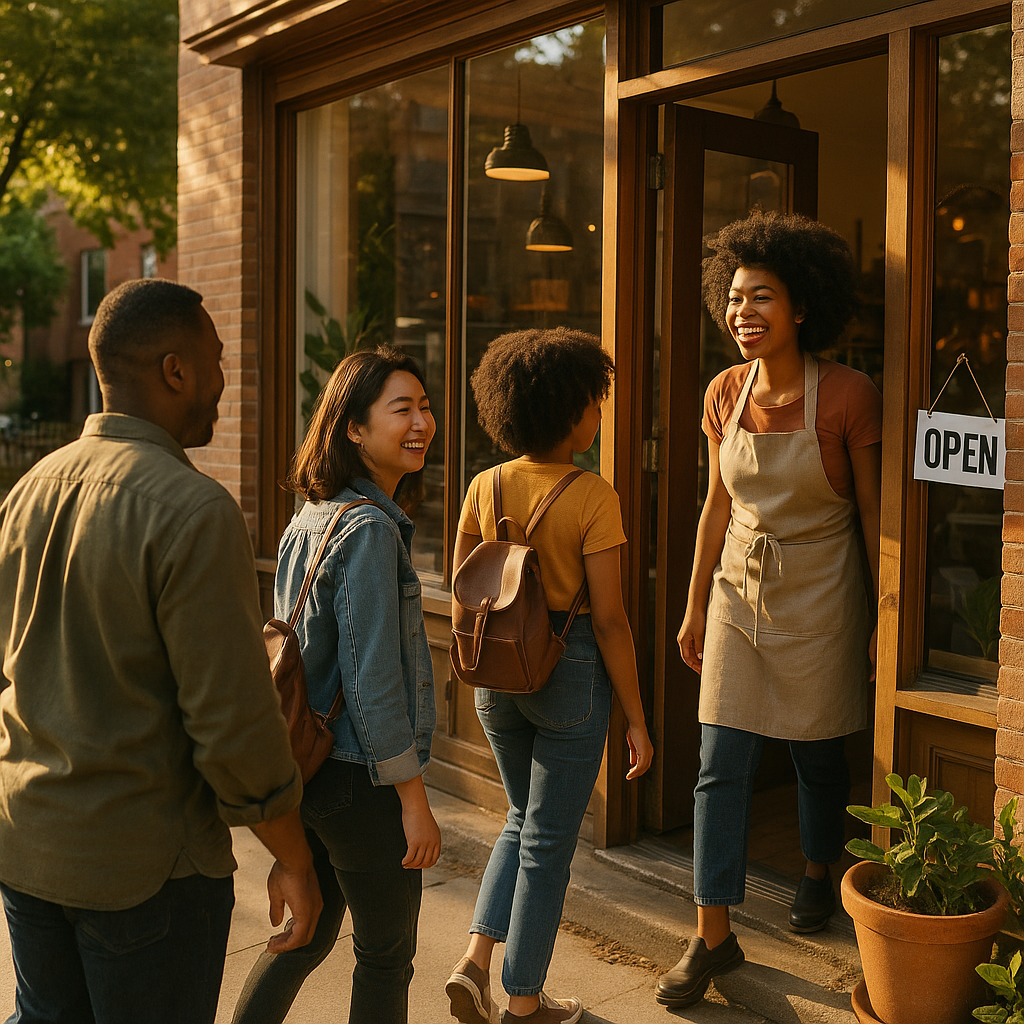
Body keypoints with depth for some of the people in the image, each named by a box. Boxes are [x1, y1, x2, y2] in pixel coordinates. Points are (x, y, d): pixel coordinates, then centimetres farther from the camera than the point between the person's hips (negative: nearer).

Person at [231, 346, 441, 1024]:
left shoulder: (310, 518, 7)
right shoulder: (370, 528, -20)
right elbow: (371, 680, -23)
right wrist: (413, 799, -17)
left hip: (307, 762, 8)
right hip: (360, 778, -8)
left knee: (308, 933, 23)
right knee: (386, 956, 11)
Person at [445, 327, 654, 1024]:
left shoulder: (486, 488, -1)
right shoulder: (593, 497, -16)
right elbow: (609, 621, -15)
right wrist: (636, 718, -6)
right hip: (571, 676, -5)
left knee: (524, 821, 25)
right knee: (550, 840, 10)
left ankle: (476, 960, 17)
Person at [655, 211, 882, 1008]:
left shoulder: (849, 396, -15)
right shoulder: (725, 393, -1)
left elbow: (875, 515, -8)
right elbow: (718, 507, 8)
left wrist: (886, 622, -7)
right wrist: (695, 607, 10)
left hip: (819, 598, -3)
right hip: (739, 591, 4)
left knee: (818, 754, 13)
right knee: (722, 766, 2)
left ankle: (819, 872, 43)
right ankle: (713, 936, 12)